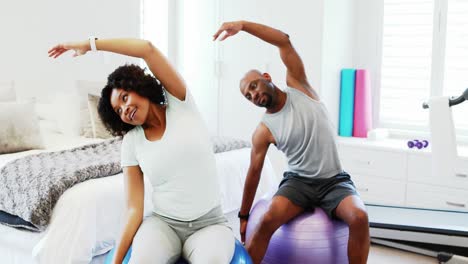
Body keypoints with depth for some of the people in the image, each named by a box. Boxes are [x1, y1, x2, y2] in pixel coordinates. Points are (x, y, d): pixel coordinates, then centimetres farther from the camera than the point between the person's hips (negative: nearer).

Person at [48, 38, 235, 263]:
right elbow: (134, 208, -2)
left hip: (209, 223, -2)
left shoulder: (180, 105, -2)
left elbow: (147, 49, -14)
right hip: (163, 222, 2)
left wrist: (89, 44, -9)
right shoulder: (131, 142, 3)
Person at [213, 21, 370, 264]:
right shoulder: (263, 131, -1)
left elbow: (284, 42, -9)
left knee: (359, 217, -29)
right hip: (298, 181, 0)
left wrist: (242, 24, -17)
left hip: (334, 180, 0)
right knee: (268, 219, -28)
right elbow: (254, 173, 6)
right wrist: (244, 216, 9)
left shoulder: (299, 87, 0)